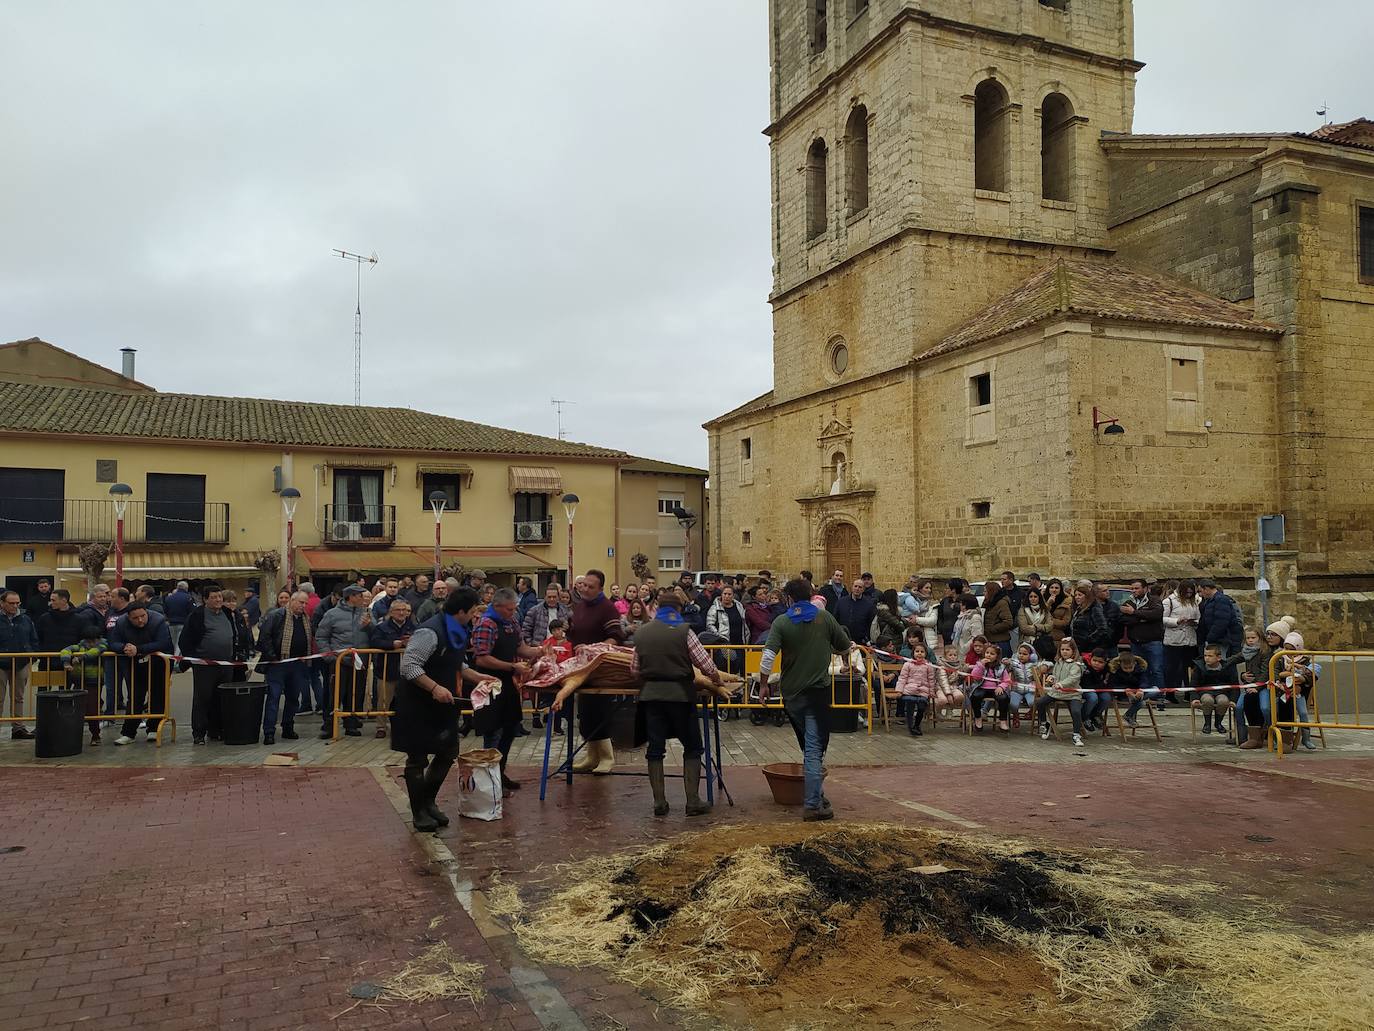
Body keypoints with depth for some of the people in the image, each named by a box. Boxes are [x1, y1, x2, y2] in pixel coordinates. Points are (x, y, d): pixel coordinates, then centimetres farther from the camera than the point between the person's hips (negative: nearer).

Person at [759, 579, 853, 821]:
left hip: (791, 692, 2)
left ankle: (816, 795, 27)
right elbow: (846, 648, 10)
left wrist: (763, 684, -4)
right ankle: (813, 804, -8)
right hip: (818, 690, -2)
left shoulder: (781, 622, -5)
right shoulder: (824, 617, -1)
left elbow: (768, 655, -15)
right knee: (814, 749, -2)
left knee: (809, 747, 19)